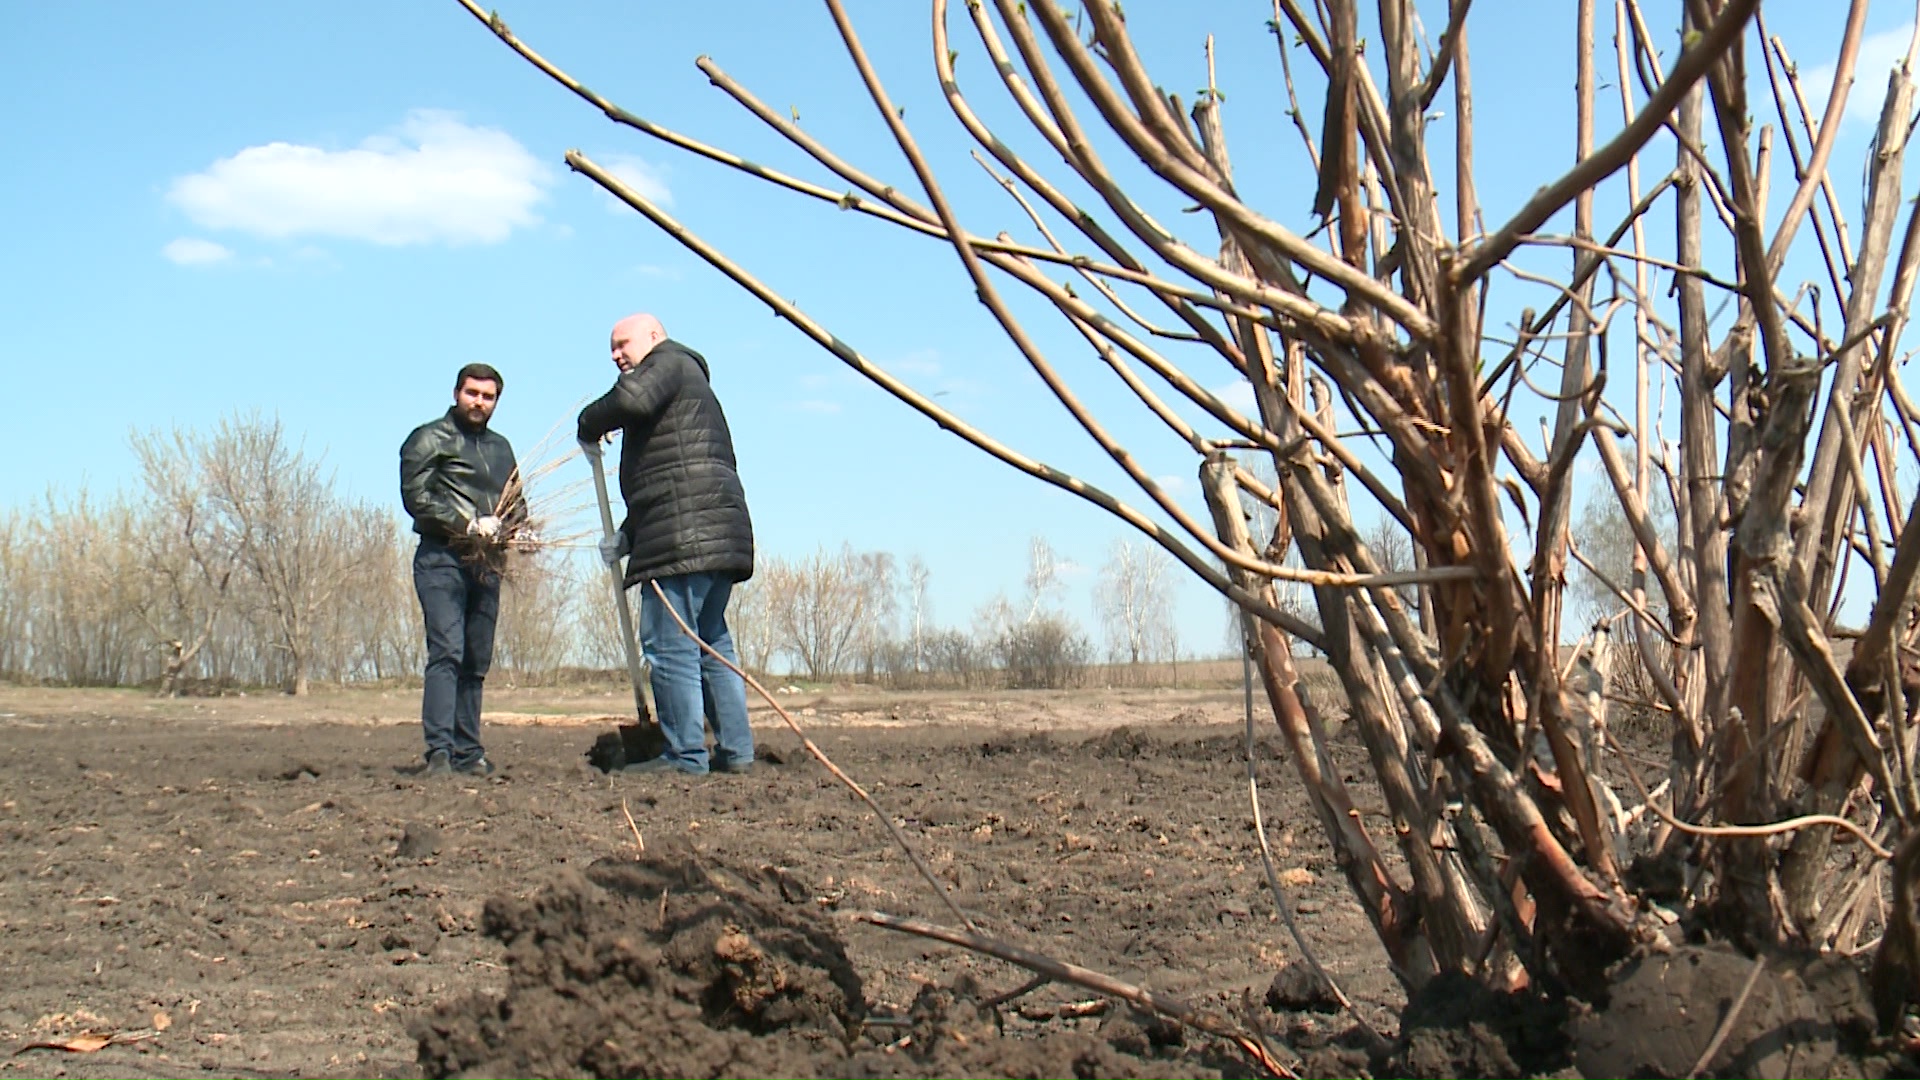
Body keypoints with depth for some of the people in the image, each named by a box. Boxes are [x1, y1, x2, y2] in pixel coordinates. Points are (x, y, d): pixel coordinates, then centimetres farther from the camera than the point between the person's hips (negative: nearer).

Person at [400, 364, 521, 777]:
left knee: (477, 663, 5)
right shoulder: (429, 439, 4)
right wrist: (468, 525, -16)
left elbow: (518, 502, 23)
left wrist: (503, 524, -1)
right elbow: (416, 496, -8)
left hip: (487, 563, 6)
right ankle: (439, 752, -21)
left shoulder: (500, 447, 23)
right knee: (447, 652, -17)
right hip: (442, 559, -6)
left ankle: (468, 753, 8)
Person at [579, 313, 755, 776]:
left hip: (684, 535, -10)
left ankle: (686, 755, -10)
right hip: (722, 533, 10)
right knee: (712, 642, 13)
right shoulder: (694, 386, 33)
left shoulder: (670, 361, 4)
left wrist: (590, 426, -1)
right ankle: (735, 750, 12)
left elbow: (632, 398, -20)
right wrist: (627, 536, 25)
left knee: (670, 644, -9)